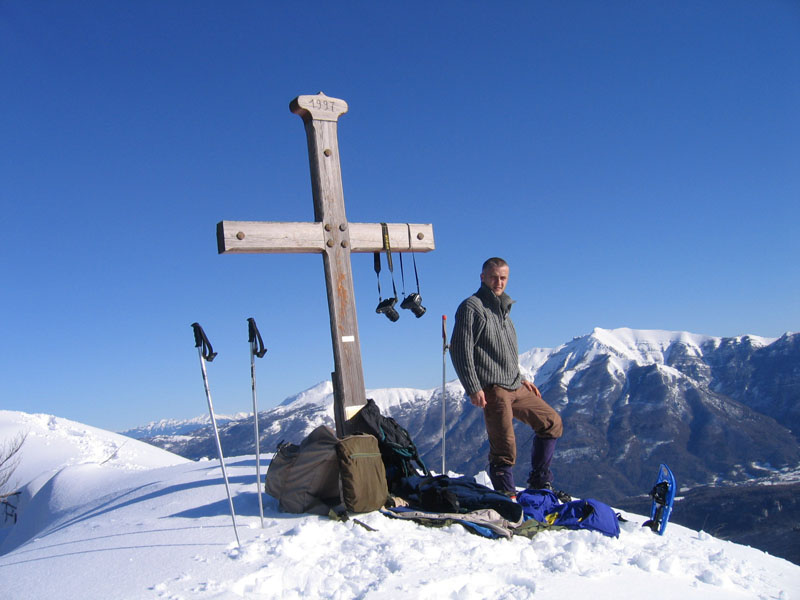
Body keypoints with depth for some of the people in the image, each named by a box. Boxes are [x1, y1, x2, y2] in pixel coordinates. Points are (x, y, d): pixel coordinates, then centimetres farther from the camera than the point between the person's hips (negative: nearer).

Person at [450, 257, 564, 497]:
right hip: (493, 389, -9)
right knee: (504, 450, -8)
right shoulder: (472, 307, -5)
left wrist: (521, 379, 20)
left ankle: (540, 483, 20)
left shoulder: (503, 308, 22)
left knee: (552, 422, 12)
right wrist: (473, 388, -18)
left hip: (515, 387, 9)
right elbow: (460, 350, -12)